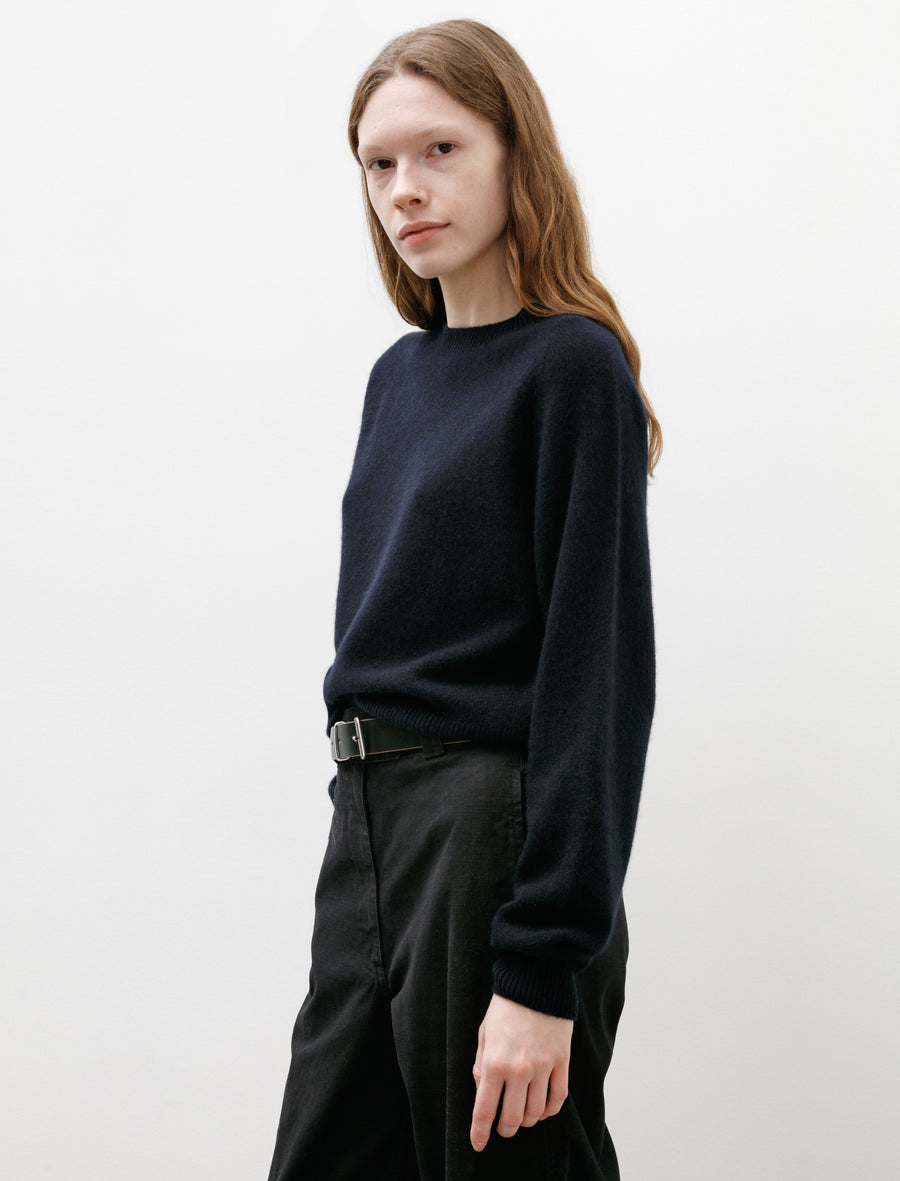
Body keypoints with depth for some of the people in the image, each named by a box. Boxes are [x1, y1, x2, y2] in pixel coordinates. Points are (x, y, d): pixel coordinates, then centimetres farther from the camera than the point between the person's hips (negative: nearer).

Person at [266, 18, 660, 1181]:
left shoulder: (572, 367, -9)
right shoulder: (399, 376, 13)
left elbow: (599, 670, -14)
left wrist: (545, 966, -19)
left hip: (498, 829, -7)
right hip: (370, 825, 7)